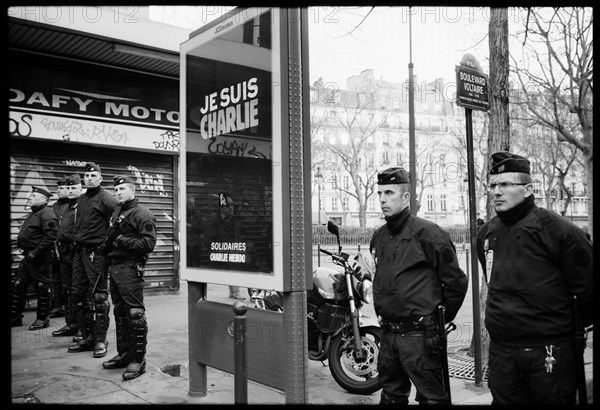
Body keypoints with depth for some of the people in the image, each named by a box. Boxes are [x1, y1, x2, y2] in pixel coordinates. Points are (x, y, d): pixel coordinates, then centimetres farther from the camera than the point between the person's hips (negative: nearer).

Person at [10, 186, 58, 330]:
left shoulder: (47, 215, -14)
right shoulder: (33, 214, 18)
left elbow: (49, 237, -23)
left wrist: (35, 253, -23)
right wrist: (26, 251, 15)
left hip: (41, 258, -10)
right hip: (29, 256, 10)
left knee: (42, 288, 0)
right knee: (17, 285, 11)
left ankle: (42, 319, 11)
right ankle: (15, 318, 21)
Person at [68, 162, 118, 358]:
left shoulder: (106, 199, -9)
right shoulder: (81, 199, 17)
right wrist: (76, 239, 14)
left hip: (96, 252, -9)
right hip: (79, 251, 9)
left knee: (99, 296, -2)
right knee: (78, 295, 11)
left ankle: (100, 340, 7)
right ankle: (87, 338, 22)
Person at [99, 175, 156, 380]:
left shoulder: (142, 214, -8)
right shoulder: (116, 212, 19)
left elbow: (148, 244, -17)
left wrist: (122, 240, -17)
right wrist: (106, 245, 9)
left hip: (131, 268, -9)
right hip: (114, 266, 9)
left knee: (135, 313, -7)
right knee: (120, 313, 15)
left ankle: (138, 359, -1)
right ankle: (123, 354, 27)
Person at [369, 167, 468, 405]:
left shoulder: (428, 234, -11)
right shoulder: (378, 237, 10)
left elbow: (456, 282, -7)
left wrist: (441, 318, 1)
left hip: (419, 335, -7)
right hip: (387, 334, 7)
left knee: (432, 397, 2)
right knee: (391, 396, 19)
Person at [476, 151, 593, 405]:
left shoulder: (555, 229, -12)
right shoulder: (486, 234, 7)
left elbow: (587, 284, -6)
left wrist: (576, 324, 5)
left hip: (550, 351, -5)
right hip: (501, 352, 5)